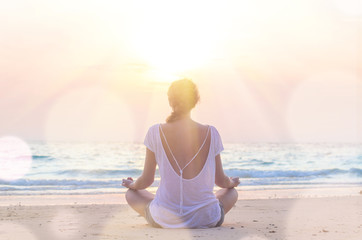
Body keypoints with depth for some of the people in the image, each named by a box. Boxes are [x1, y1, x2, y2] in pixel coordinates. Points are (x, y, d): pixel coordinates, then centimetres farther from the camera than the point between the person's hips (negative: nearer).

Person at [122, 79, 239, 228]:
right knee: (231, 192, 34)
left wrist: (131, 185, 25)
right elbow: (220, 180, 5)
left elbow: (146, 180, 1)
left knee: (131, 194, 30)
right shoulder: (211, 133, -6)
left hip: (164, 220, -1)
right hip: (206, 220, 1)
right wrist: (232, 183, 30)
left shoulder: (156, 132, -8)